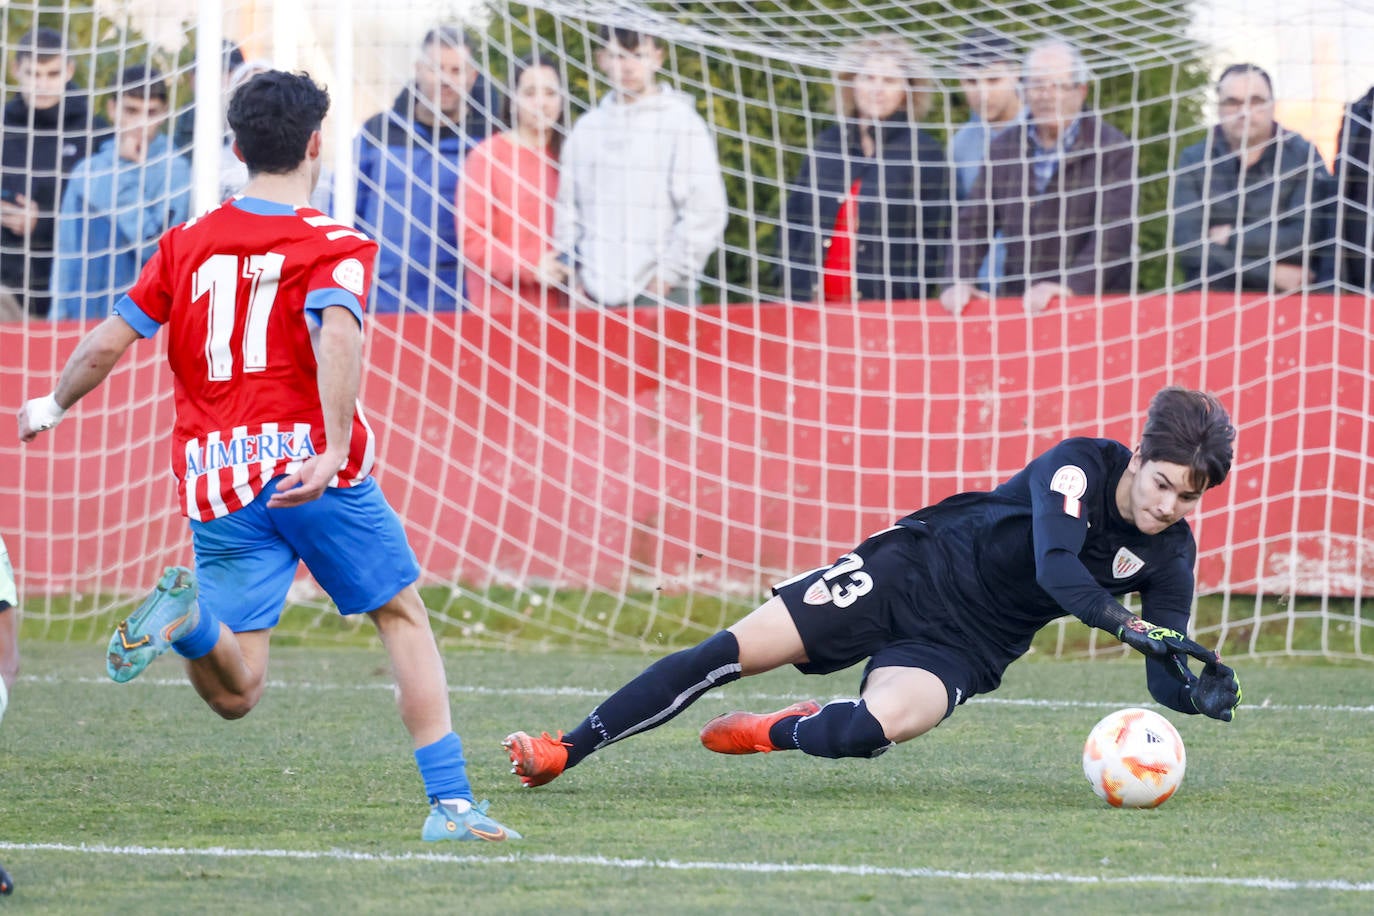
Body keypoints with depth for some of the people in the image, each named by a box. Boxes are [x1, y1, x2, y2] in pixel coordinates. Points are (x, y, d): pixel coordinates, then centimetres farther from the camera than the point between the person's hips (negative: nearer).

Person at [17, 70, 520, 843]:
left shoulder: (187, 244, 13)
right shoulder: (335, 246, 1)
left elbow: (108, 343, 13)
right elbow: (337, 335, -19)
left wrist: (50, 408, 30)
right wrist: (334, 448, -28)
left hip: (217, 482, 3)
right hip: (307, 457, -3)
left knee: (235, 692, 1)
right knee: (405, 618, 15)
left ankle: (187, 612, -31)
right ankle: (451, 803, 8)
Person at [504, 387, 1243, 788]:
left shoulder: (1169, 556, -7)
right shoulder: (1080, 466, -18)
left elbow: (1162, 679, -9)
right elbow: (1056, 569, -34)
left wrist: (1196, 689, -33)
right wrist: (1139, 632, -46)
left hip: (961, 650, 2)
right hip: (915, 570, -2)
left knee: (869, 729, -31)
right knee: (733, 651, -12)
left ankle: (773, 734, 3)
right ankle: (566, 750, -2)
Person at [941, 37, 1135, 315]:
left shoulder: (1112, 150, 0)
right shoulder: (1005, 147, 16)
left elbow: (1114, 231, -12)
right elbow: (973, 223, 14)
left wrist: (1071, 286, -24)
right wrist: (959, 281, -3)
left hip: (1094, 305, -4)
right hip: (1019, 308, 4)